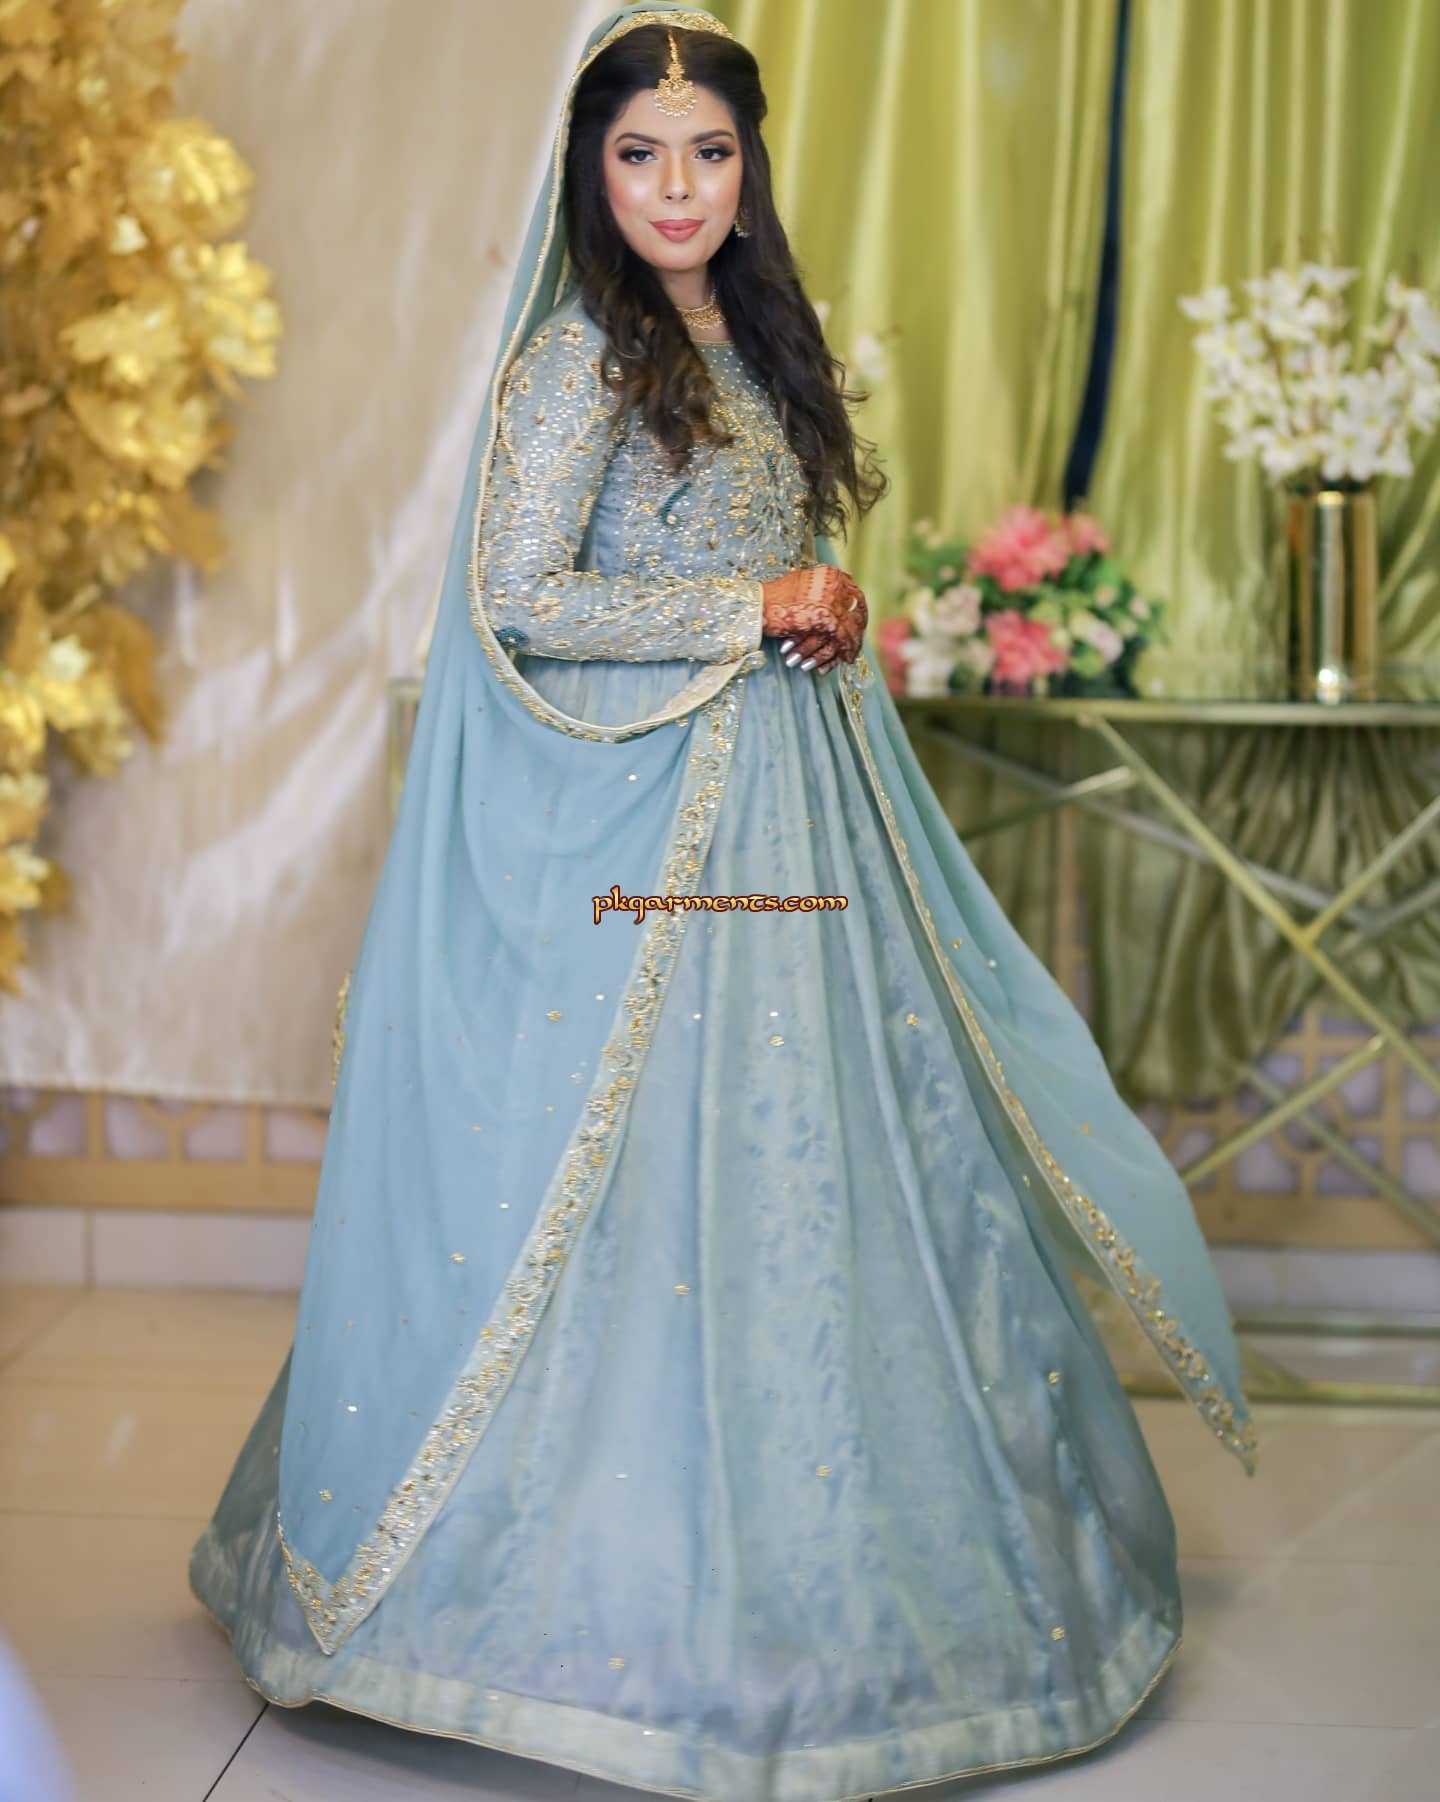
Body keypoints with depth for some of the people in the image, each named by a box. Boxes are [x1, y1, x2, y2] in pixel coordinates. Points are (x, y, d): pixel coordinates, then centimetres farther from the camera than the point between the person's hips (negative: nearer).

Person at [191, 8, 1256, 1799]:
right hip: (649, 827, -7)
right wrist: (754, 610, -12)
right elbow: (516, 601, -16)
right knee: (666, 1194, -4)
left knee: (807, 1178, 9)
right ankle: (648, 1604, 10)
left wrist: (835, 625, 3)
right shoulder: (581, 354, -8)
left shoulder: (759, 344, 16)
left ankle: (796, 1589, 21)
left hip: (791, 821, 8)